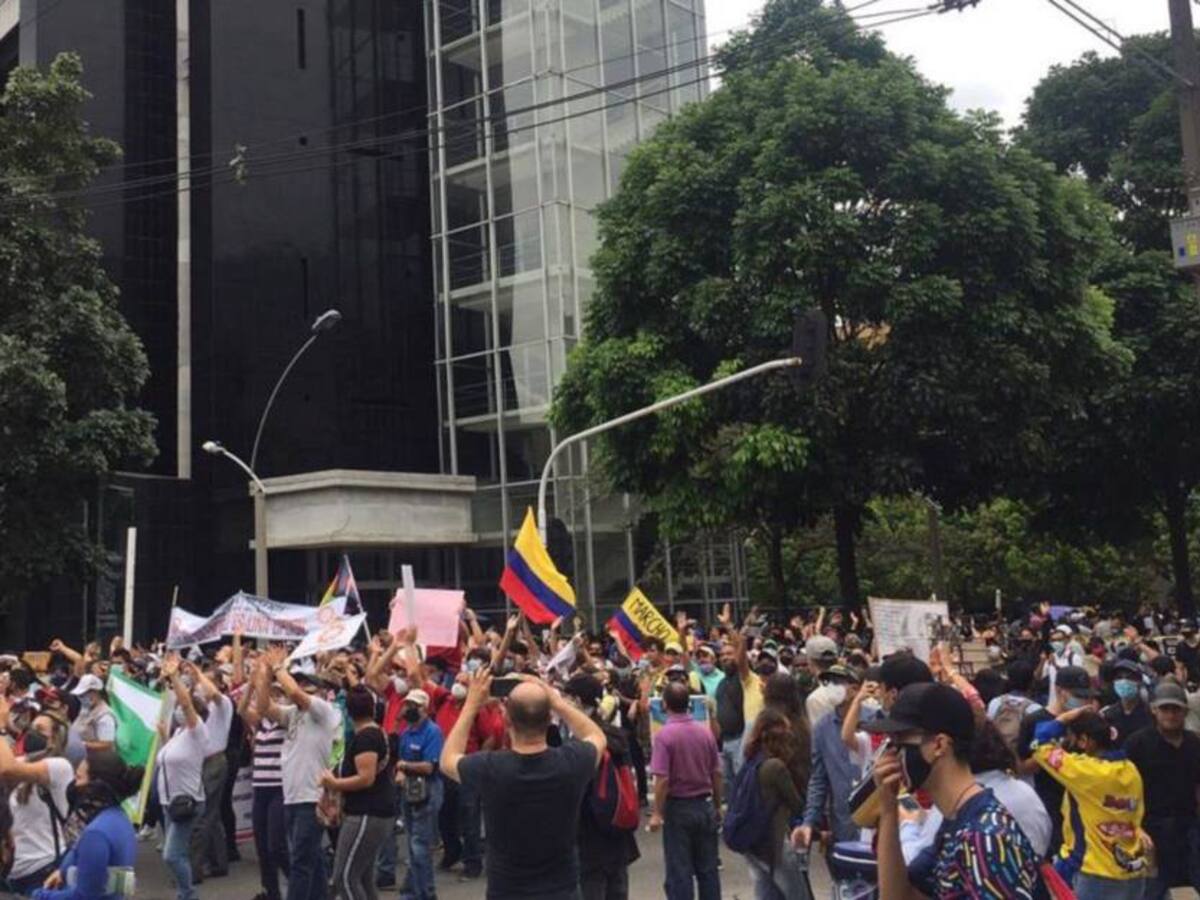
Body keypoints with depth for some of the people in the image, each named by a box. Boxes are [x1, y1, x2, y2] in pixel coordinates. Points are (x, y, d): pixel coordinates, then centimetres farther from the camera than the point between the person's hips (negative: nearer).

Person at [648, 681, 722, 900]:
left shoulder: (664, 735, -16)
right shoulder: (706, 732, -2)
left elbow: (662, 779, -19)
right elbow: (717, 774, 5)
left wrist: (657, 813, -10)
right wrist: (717, 807, 17)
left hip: (678, 808, -4)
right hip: (704, 806, 4)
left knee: (680, 871, 4)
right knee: (708, 868, 13)